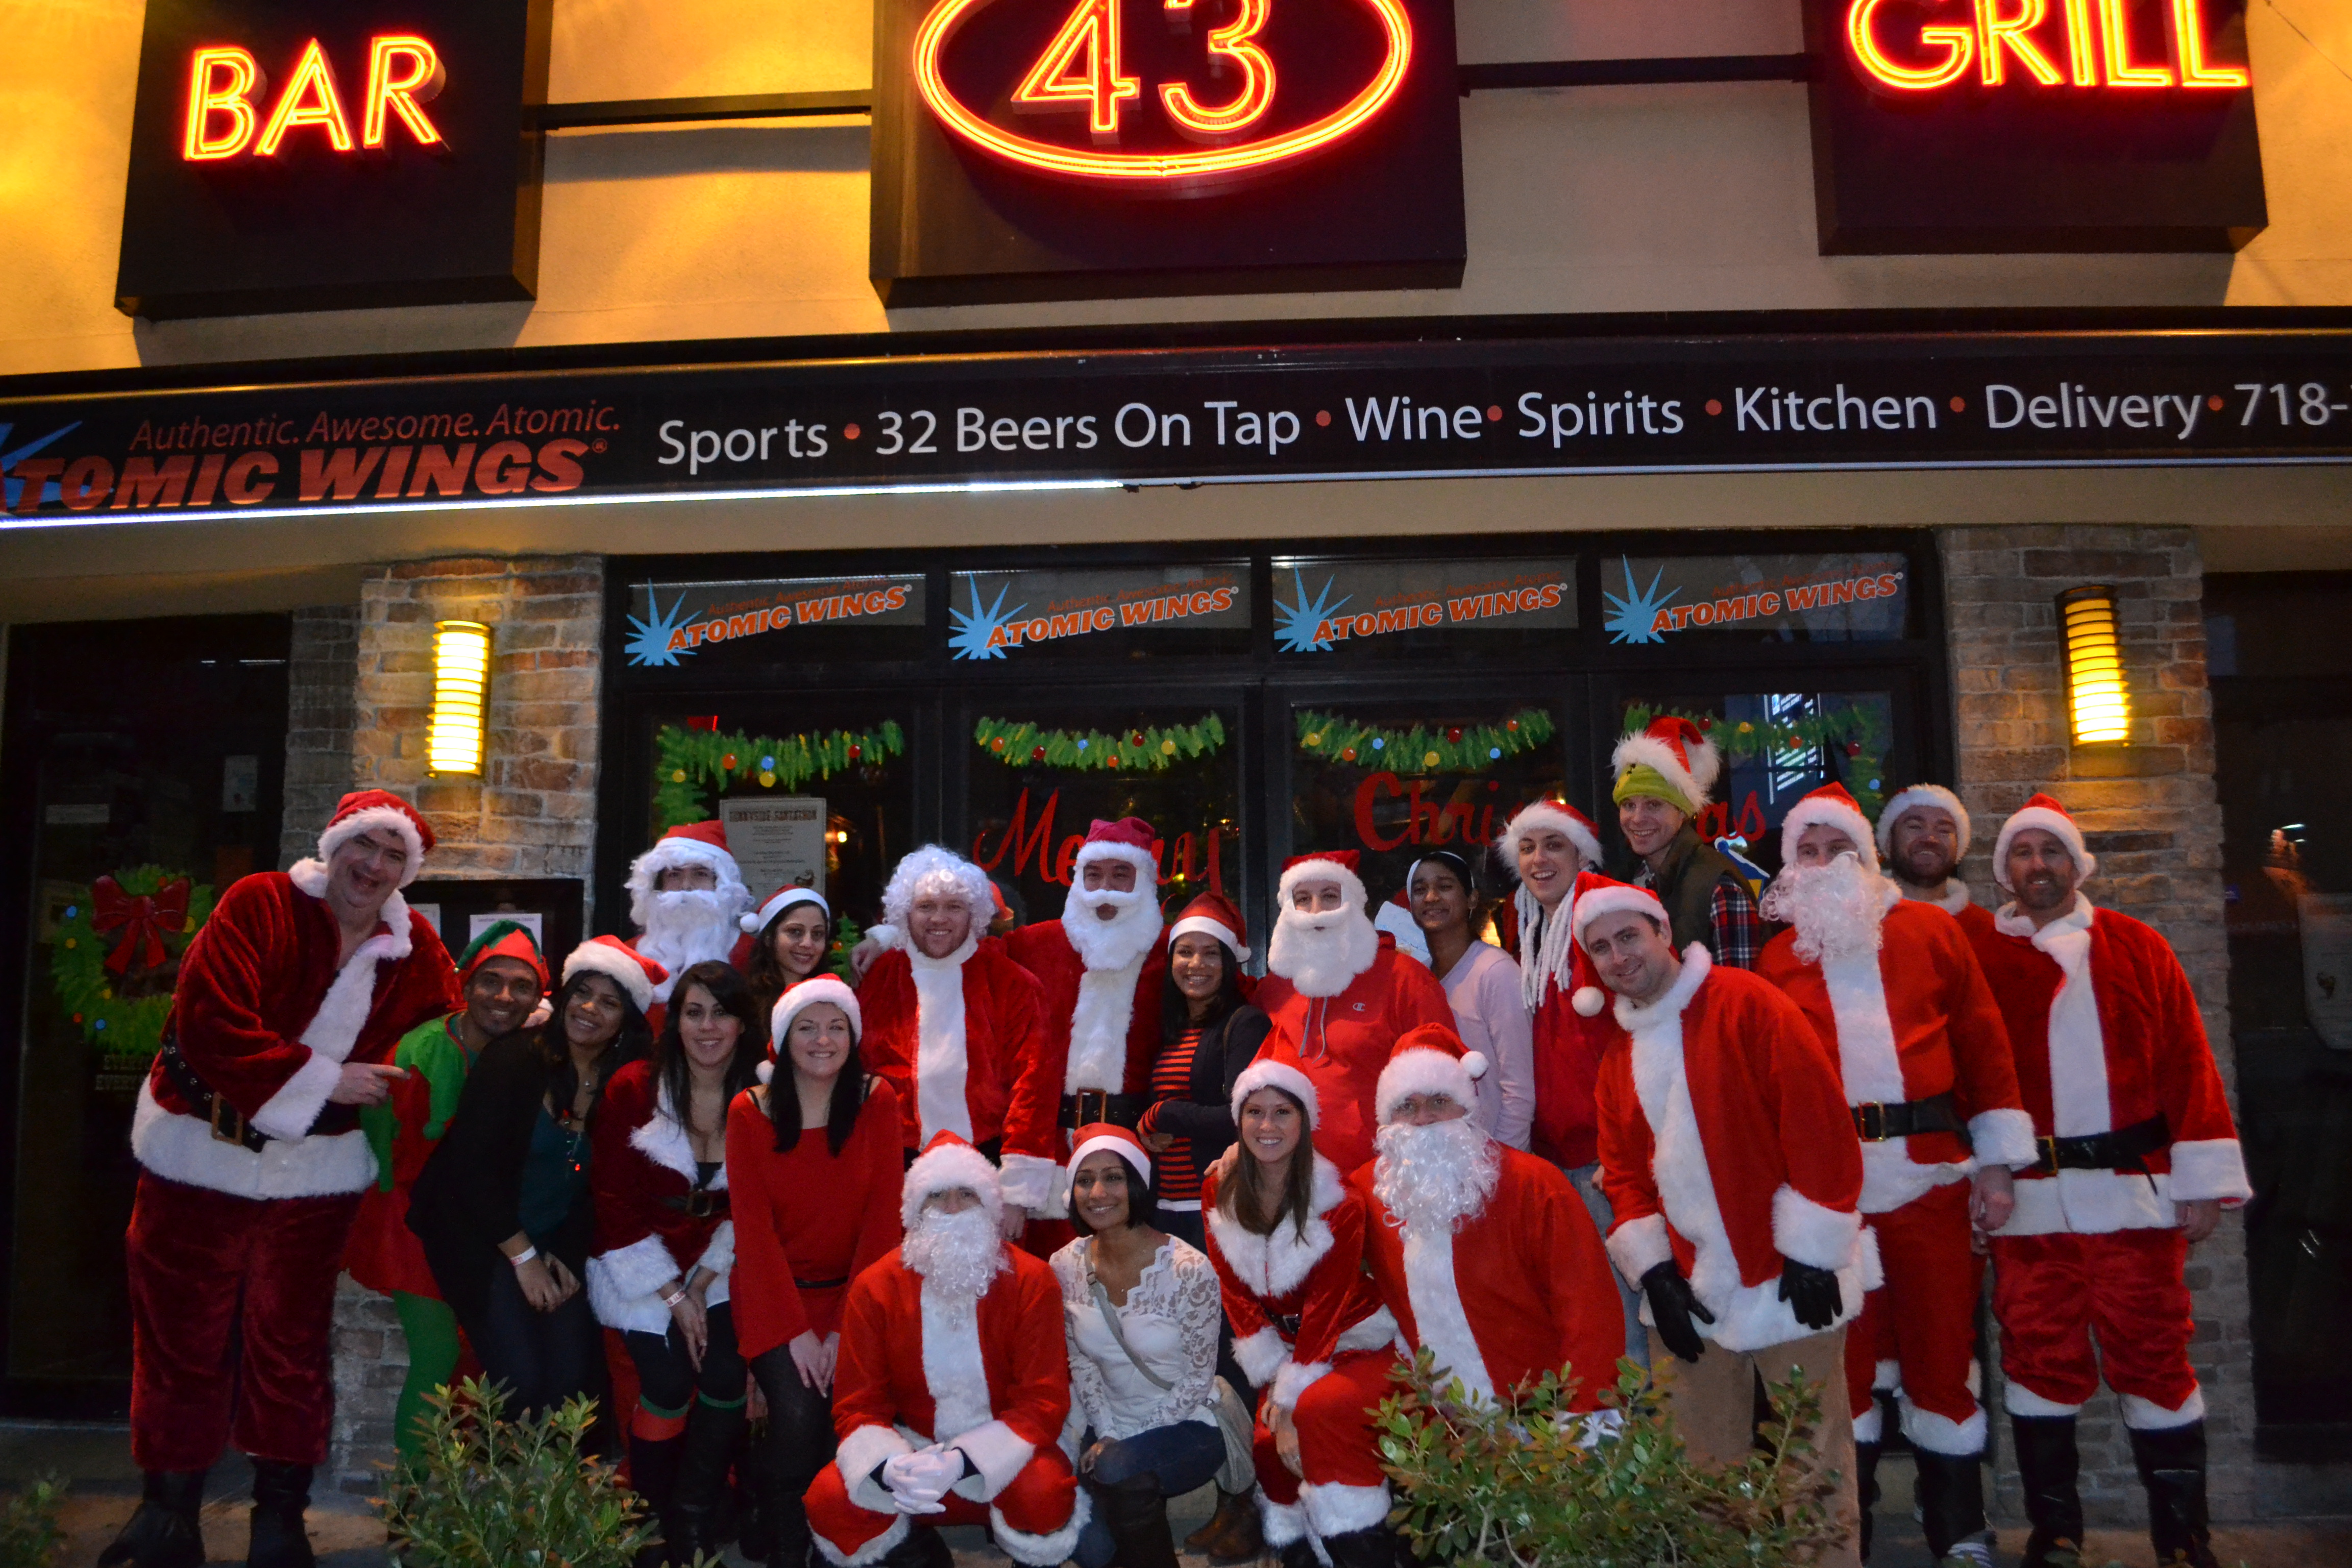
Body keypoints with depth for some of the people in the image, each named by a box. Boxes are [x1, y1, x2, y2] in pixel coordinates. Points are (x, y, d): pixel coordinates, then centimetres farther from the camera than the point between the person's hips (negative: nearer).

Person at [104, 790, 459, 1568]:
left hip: (316, 1175, 3)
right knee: (183, 1339, 10)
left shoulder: (416, 948, -1)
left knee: (291, 1346, 12)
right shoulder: (257, 906, -15)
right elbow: (211, 1026, -24)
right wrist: (326, 1079, -23)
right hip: (203, 1156, -2)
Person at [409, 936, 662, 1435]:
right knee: (520, 1380, -15)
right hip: (486, 1239, -3)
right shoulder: (514, 1061, -12)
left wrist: (566, 1256, -6)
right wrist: (523, 1257, -13)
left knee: (572, 1380, -9)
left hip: (560, 1246, 4)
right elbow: (472, 1166, -13)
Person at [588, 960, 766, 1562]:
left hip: (718, 1262, 2)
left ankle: (693, 1518, 4)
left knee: (727, 1376, -18)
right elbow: (613, 1199, -9)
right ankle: (653, 1519, 7)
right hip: (639, 1261, -2)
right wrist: (673, 1295, -13)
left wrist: (702, 1283, -11)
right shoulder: (633, 1088, -12)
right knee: (669, 1384, -18)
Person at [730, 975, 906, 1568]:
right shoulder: (749, 1113, -3)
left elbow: (882, 1216, -7)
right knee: (798, 1413, -22)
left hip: (852, 1290, 0)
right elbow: (754, 1228, -6)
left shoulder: (877, 1101, -3)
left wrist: (847, 1327, -14)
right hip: (776, 1296, 0)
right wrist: (796, 1330, -14)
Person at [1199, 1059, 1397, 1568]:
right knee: (1269, 1438, -19)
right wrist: (1274, 1379, -10)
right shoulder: (1221, 1191, -5)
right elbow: (1237, 1295, -3)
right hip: (1282, 1346, 3)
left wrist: (1292, 1397, -19)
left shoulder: (1338, 1200, -17)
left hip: (1351, 1341, -3)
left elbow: (1325, 1310, -16)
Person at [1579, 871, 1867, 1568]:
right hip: (1689, 1293, 5)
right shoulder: (1618, 1057, 10)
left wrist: (1813, 1252, -15)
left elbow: (1820, 1125, -14)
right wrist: (1652, 1269, -1)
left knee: (1815, 1464, 4)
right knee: (1705, 1471, 11)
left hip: (1785, 1279, -5)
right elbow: (1623, 1169, 12)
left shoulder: (1747, 1004, -10)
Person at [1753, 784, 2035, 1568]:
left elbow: (1985, 1045, 6)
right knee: (1844, 1352, 7)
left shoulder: (1929, 931, 7)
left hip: (1931, 1174, 0)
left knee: (1942, 1344, 7)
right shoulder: (1778, 957, 7)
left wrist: (1997, 1166, 2)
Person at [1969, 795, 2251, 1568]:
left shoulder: (2137, 949, 6)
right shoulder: (1982, 960, 4)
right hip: (2028, 1202, 0)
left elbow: (2188, 1061, 3)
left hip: (2134, 1192, 0)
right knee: (2041, 1359, 7)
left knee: (2153, 1355, 5)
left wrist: (2203, 1181, -2)